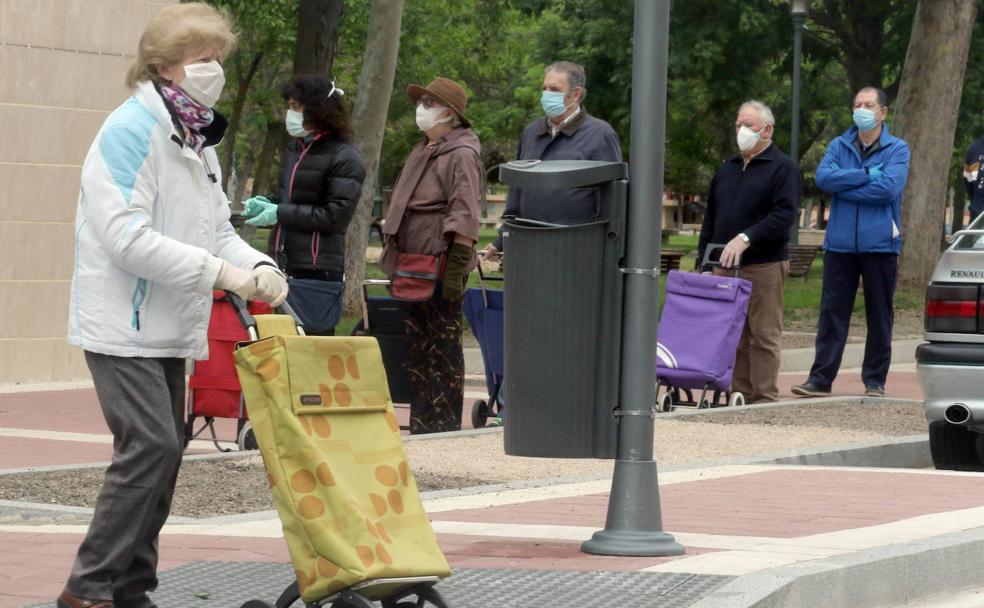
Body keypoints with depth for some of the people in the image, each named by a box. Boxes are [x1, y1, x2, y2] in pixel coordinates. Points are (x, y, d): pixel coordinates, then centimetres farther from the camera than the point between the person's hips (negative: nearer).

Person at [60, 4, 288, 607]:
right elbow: (126, 237, -23)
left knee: (165, 450, 9)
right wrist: (220, 271, -24)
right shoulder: (132, 129, -15)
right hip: (123, 324, -9)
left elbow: (217, 230, 17)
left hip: (167, 328, 9)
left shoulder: (199, 139, 15)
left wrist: (259, 267, -4)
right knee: (151, 445, -16)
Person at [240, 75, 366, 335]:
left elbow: (336, 216, -14)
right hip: (284, 271, 8)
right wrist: (265, 205, 5)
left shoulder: (344, 157, -8)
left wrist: (280, 213, -12)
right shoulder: (296, 148, 16)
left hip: (316, 274, -8)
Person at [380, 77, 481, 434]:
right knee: (417, 349, 12)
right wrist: (394, 260, 22)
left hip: (440, 267, -9)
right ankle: (420, 428, 17)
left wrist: (456, 269, -22)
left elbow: (464, 218, -17)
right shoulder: (422, 151, 18)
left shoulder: (461, 155, -11)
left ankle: (445, 427, 0)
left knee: (443, 349, -4)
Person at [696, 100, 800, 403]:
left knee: (764, 335, -5)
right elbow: (710, 217, 23)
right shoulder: (727, 169, 19)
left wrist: (745, 239, -24)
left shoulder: (782, 168, -2)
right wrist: (703, 259, 14)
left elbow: (784, 214, -15)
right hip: (724, 266, 6)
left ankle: (764, 398, -3)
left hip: (764, 266, -6)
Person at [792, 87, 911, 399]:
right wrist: (867, 175, -13)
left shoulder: (897, 149, 2)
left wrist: (844, 185, -9)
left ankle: (875, 381, 12)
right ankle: (820, 378, 2)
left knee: (880, 317, 5)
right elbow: (823, 177, -8)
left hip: (880, 244, -2)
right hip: (841, 243, 2)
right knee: (832, 312, 1)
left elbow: (890, 187, -15)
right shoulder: (839, 146, 10)